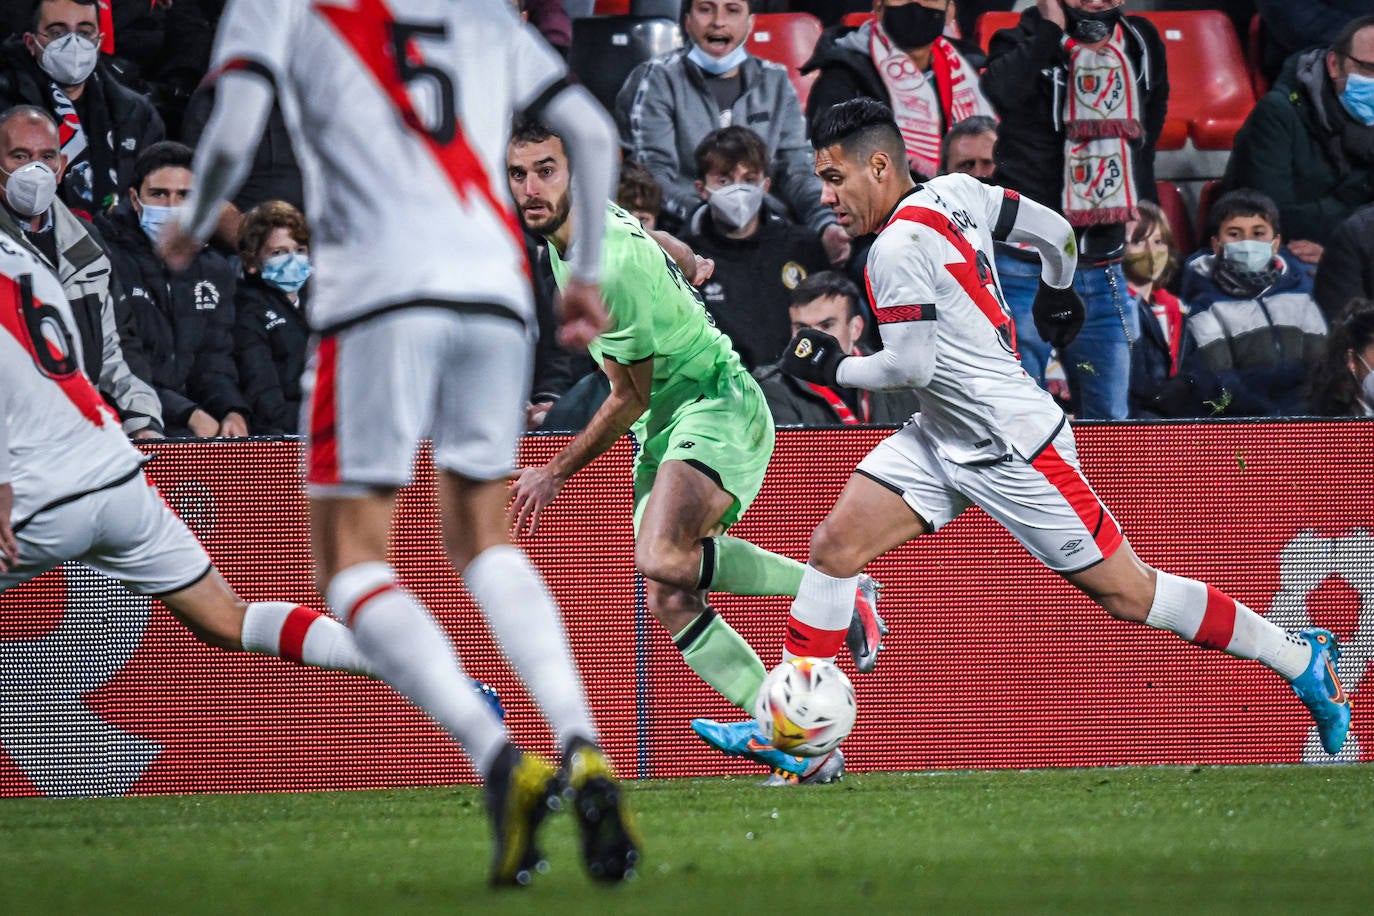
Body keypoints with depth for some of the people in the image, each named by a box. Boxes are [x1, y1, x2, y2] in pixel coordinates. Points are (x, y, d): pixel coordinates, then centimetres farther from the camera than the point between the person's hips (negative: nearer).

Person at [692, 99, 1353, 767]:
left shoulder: (898, 248, -21)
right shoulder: (957, 192, 3)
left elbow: (911, 365, -23)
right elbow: (1056, 231, 12)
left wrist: (834, 372, -7)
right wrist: (1057, 288, 32)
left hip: (1012, 449, -10)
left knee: (1128, 594, -1)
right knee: (835, 544, -1)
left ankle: (1300, 658, 12)